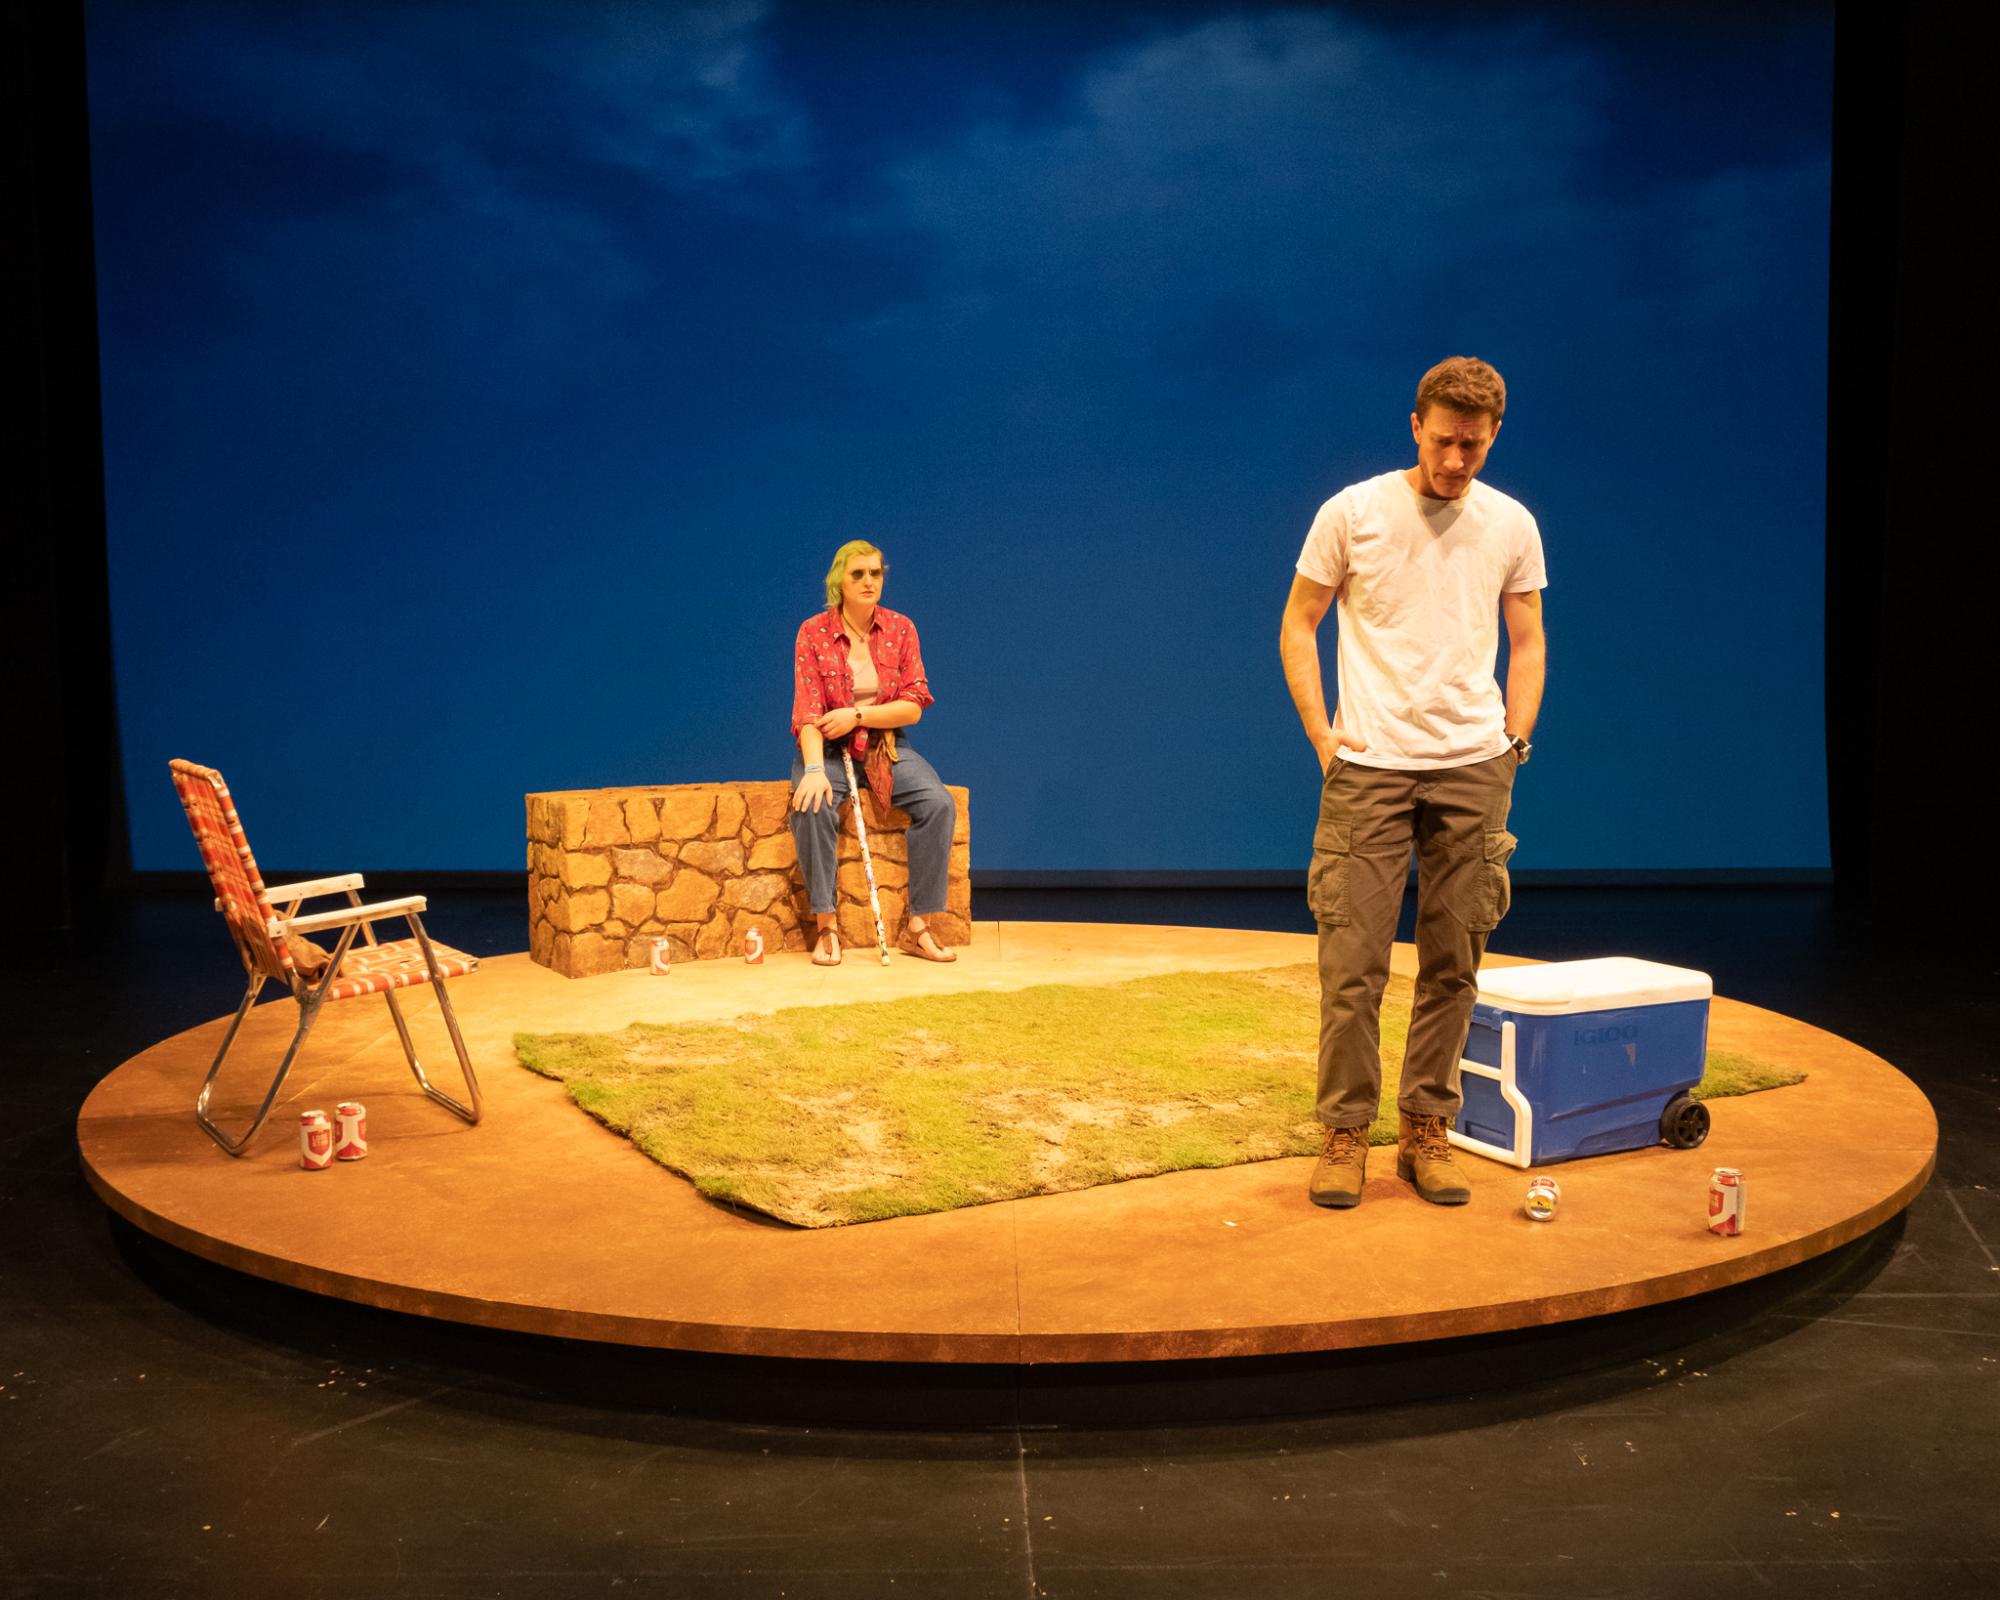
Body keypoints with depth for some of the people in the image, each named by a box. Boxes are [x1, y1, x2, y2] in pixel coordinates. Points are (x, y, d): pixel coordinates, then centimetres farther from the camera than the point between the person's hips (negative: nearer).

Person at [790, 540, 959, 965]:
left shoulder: (900, 629, 1)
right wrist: (813, 769, -30)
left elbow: (913, 706, -3)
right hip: (828, 749, -2)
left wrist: (857, 715, -17)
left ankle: (918, 927, -18)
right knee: (813, 805, -34)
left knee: (939, 803, -24)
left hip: (887, 748, 2)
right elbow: (808, 710, -15)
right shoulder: (813, 632, -6)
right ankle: (826, 926, -24)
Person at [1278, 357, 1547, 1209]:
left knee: (1453, 964, 7)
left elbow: (1527, 642, 15)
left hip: (1473, 768, 3)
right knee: (1353, 962, -4)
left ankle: (1425, 1128, 19)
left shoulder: (1511, 526, 7)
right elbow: (1297, 626, 4)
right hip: (1369, 765, -3)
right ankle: (1344, 1132, 8)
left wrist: (1515, 739, 4)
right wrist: (1321, 733, -4)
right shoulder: (1352, 513, -2)